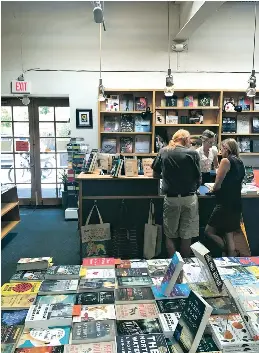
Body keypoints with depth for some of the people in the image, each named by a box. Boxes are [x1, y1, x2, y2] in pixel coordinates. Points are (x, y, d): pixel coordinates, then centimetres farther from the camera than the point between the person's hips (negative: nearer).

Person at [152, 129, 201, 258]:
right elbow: (198, 178, -2)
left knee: (170, 235, 12)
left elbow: (155, 174, 7)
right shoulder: (192, 153, -6)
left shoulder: (163, 151, 1)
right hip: (189, 198, -1)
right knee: (186, 236, 10)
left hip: (171, 198, 1)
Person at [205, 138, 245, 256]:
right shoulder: (240, 162, 12)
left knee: (209, 231, 1)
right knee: (229, 235, 13)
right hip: (236, 203, 8)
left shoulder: (226, 161, -12)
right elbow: (235, 183, 15)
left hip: (225, 203, -8)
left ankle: (228, 252, 3)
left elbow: (217, 185, -13)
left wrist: (212, 190, 8)